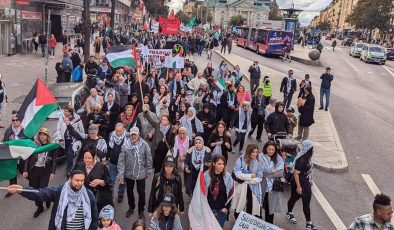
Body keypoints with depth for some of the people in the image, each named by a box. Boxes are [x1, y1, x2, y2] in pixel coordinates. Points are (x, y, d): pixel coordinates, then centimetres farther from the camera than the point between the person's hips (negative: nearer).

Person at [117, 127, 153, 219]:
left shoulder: (144, 144, -13)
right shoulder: (125, 145, -12)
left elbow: (148, 158, -4)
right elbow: (121, 160, -10)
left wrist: (148, 171, 1)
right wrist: (120, 174, -13)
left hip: (141, 173, -1)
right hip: (128, 173, 2)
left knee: (141, 192, 7)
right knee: (129, 191, 19)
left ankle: (141, 210, 28)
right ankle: (131, 207, 42)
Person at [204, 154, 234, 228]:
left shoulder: (227, 176, -5)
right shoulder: (206, 175, -8)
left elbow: (230, 194, -1)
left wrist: (227, 207, -6)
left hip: (222, 209, 0)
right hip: (209, 208, 0)